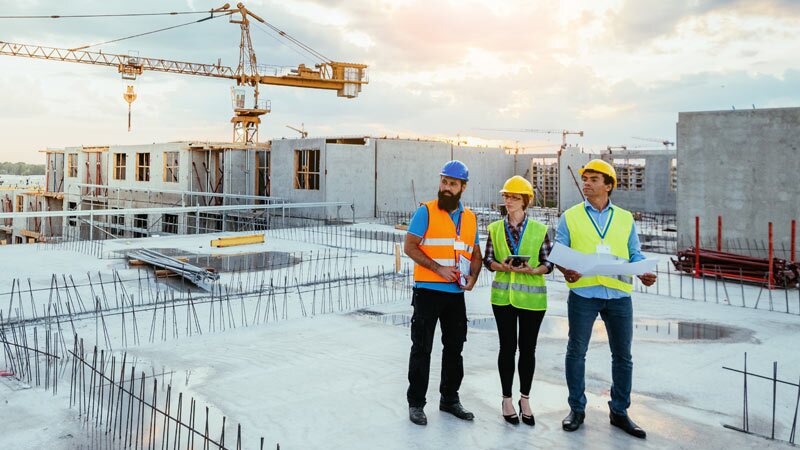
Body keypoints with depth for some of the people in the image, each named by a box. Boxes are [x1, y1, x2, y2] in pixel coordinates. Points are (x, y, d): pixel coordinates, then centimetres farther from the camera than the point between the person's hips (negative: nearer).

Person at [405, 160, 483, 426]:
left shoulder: (470, 218, 11)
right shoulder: (426, 211, -5)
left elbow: (475, 254, 17)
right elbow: (410, 247, -10)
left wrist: (472, 278, -3)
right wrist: (438, 268, -18)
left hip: (456, 293, 5)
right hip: (428, 291, -5)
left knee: (454, 348, 14)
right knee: (422, 348, 1)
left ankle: (450, 399, 29)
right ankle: (416, 403, 13)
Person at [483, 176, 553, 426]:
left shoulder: (539, 230, 0)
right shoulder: (495, 228, 5)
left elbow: (549, 263, 0)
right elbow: (488, 259, 5)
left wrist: (532, 270, -19)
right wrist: (502, 266, -17)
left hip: (532, 297, -1)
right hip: (503, 296, 1)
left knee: (528, 348, 8)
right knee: (507, 347, 5)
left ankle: (525, 399, 24)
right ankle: (507, 399, 19)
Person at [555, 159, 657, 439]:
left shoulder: (625, 219, 12)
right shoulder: (570, 217, 6)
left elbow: (635, 254, 10)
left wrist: (644, 272, -10)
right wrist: (565, 270, -20)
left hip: (619, 294, 2)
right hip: (582, 293, -2)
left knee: (622, 355, 8)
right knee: (576, 351, 6)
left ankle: (619, 412, 23)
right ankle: (577, 409, 21)